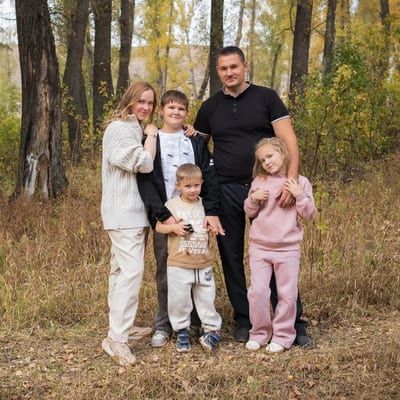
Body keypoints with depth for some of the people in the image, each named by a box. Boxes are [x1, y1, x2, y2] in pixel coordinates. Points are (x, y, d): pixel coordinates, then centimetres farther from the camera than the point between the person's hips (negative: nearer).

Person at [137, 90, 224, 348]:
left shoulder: (197, 142, 11)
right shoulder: (150, 141, 4)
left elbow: (210, 178, 4)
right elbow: (145, 182, -5)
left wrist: (212, 211, -11)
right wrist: (163, 215, -17)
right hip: (164, 217, -1)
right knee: (166, 273, 4)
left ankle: (200, 322, 17)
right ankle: (164, 325, 15)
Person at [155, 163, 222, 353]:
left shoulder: (205, 204, 6)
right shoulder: (172, 205, -3)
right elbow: (159, 227, 1)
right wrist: (174, 227, -16)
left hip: (204, 264, 2)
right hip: (178, 264, -2)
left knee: (206, 299, 7)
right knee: (179, 300, 4)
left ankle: (212, 330, 18)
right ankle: (181, 331, 19)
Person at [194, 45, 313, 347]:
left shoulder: (266, 98, 0)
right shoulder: (210, 108, 9)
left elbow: (288, 140, -6)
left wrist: (291, 180, -20)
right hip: (226, 191, 3)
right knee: (231, 257, 7)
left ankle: (294, 323, 6)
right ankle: (243, 320, 20)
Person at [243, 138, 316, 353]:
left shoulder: (300, 182, 0)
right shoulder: (259, 182, 6)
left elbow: (309, 214, -1)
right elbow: (249, 212, 12)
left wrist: (299, 196, -16)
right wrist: (254, 199, -8)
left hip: (288, 249, -2)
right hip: (259, 247, 2)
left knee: (287, 294, 3)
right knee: (257, 291, -2)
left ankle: (283, 335, 17)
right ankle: (259, 333, 14)